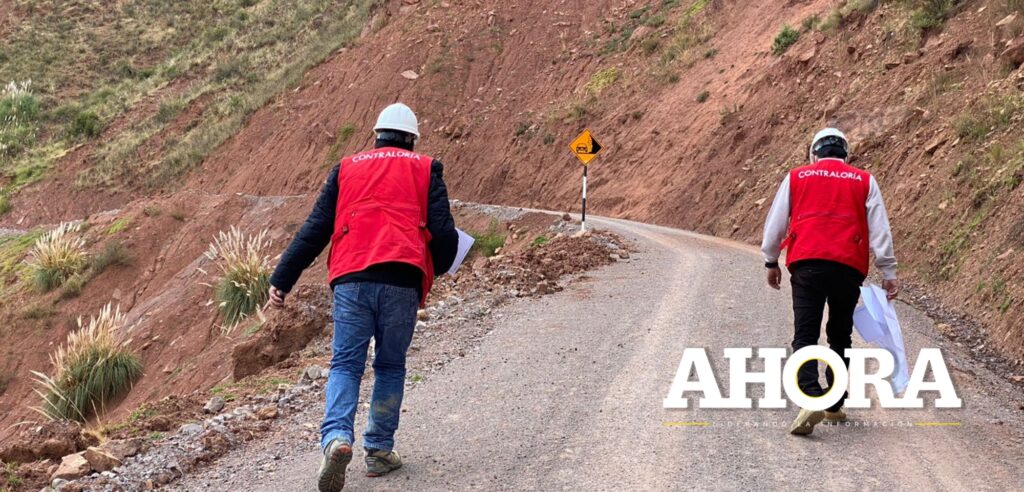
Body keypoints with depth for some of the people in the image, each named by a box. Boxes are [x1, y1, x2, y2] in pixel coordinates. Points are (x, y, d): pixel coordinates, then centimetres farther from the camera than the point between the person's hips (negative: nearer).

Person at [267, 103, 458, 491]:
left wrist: (281, 280, 13)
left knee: (345, 364, 4)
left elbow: (314, 230, 12)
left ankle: (336, 437, -19)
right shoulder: (425, 169, 13)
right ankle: (379, 451, 13)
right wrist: (435, 268, 25)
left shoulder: (346, 168, 18)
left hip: (351, 280, 1)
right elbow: (444, 233, 4)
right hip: (402, 282, -1)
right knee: (390, 367, 13)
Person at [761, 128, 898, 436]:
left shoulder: (796, 177, 12)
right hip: (849, 268, 1)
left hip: (806, 264, -1)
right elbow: (880, 230, 8)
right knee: (840, 336, 16)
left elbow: (775, 222, 14)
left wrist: (771, 262, 25)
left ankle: (811, 399, -26)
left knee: (805, 335, -5)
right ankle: (834, 406, 19)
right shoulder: (864, 181, 13)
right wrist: (888, 273, 9)